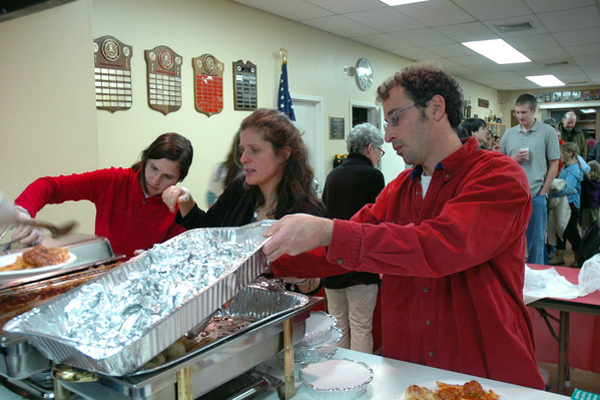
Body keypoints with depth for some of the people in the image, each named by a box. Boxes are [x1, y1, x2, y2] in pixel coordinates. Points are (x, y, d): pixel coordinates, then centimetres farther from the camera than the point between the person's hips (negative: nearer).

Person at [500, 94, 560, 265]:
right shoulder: (509, 134, 9)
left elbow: (554, 165, 1)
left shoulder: (547, 132, 0)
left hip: (536, 195, -3)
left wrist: (543, 192, -4)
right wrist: (513, 159, -7)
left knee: (536, 241, 5)